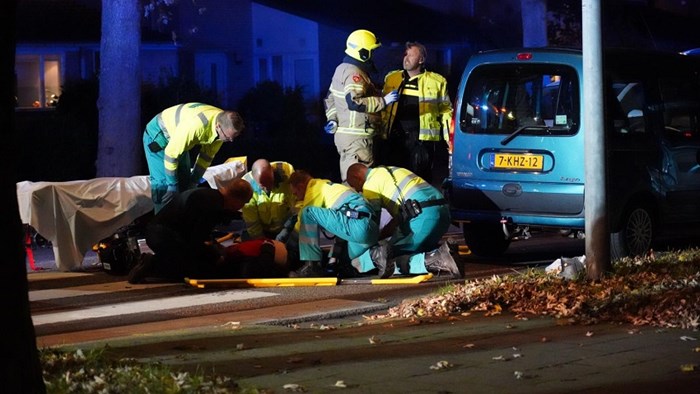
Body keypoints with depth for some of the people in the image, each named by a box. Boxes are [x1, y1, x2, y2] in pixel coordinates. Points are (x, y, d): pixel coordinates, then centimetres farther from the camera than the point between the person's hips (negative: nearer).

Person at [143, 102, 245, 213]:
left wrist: (194, 182, 4)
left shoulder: (226, 125, -17)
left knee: (185, 182, 6)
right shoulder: (196, 125, -41)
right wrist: (172, 186, -22)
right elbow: (171, 154, -32)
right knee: (163, 182, -16)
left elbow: (207, 154, -1)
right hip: (157, 135, -8)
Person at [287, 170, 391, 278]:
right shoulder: (327, 185, 31)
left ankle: (312, 265, -7)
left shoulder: (315, 189, 4)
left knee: (308, 213, -8)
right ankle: (374, 253, 2)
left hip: (357, 224, -10)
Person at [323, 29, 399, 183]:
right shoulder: (354, 73, -17)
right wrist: (384, 100, -23)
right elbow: (355, 102, -29)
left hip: (344, 134, 11)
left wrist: (332, 119, 19)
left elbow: (330, 98, 25)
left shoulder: (342, 69, 17)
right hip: (357, 137, -11)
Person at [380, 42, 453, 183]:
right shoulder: (391, 78, 14)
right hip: (393, 138, 3)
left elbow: (445, 111, 8)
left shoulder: (436, 81, 7)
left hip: (421, 139, -3)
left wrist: (450, 139, 2)